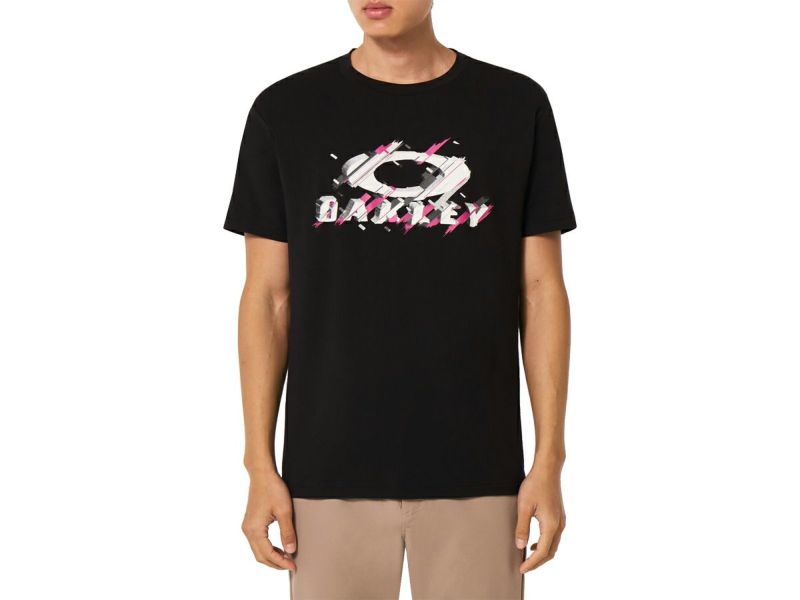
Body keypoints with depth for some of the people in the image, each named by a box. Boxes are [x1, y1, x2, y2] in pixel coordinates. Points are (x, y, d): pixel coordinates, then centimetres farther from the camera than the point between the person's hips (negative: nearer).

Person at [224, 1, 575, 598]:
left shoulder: (515, 105, 2)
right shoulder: (285, 111, 2)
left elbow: (541, 291, 3)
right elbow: (268, 298, 3)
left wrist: (548, 461, -2)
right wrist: (260, 466, -1)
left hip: (475, 471, 0)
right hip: (330, 471, 0)